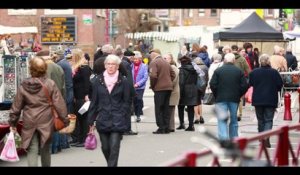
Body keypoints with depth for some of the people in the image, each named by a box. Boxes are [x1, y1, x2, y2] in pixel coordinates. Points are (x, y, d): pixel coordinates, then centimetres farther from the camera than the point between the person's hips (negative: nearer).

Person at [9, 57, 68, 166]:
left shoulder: (23, 86, -2)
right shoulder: (50, 84, -8)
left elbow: (16, 107, 4)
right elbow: (59, 104, -8)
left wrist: (12, 123, 15)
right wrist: (65, 120, 1)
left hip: (29, 123, 0)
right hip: (46, 122, 0)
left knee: (32, 151, 0)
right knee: (45, 149, 17)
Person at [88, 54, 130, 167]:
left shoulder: (123, 81, 0)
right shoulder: (98, 81, 5)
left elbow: (126, 101, 4)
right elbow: (94, 102, 7)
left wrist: (121, 115, -7)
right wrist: (91, 120, 5)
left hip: (117, 121, -2)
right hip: (102, 120, 2)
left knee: (114, 147, -9)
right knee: (105, 147, 10)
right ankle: (112, 164, 35)